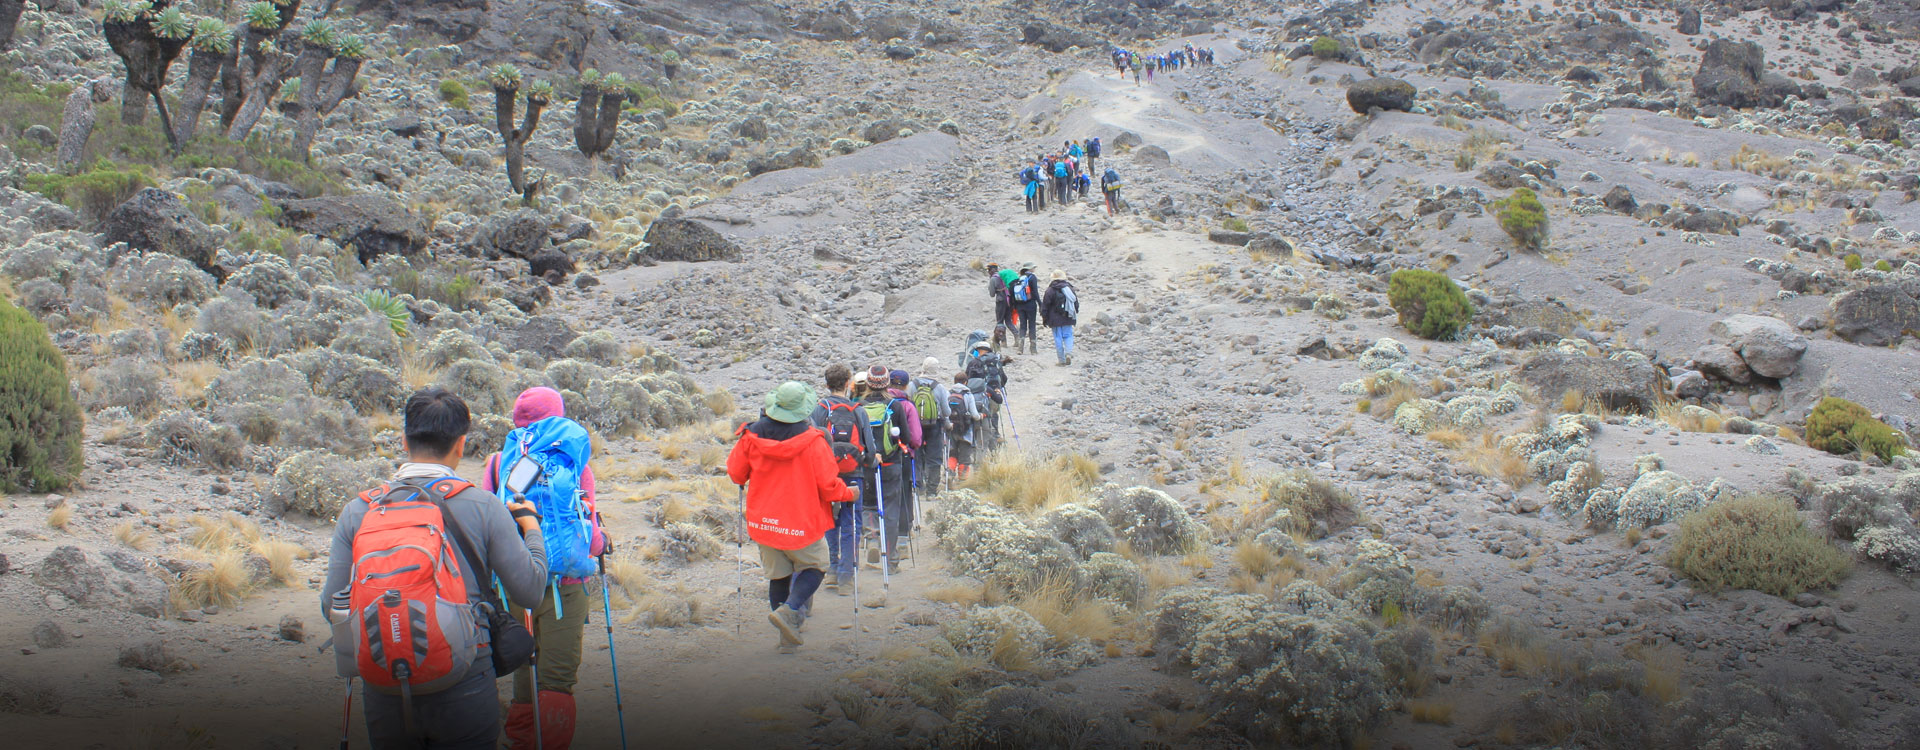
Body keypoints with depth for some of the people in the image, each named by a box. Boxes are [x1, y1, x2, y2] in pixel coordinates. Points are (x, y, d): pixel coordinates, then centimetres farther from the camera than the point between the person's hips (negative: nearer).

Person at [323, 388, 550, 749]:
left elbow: (332, 607, -1)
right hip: (464, 690, -2)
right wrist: (530, 526, 14)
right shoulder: (482, 506, -6)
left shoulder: (357, 511, -1)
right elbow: (530, 592, -4)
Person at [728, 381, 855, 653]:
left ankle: (788, 635, 17)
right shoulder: (813, 440, -15)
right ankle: (789, 610, -8)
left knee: (778, 574, 17)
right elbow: (828, 485, -13)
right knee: (814, 567, 16)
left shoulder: (753, 435, -5)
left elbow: (736, 473, 6)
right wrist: (848, 493, 7)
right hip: (801, 522, -4)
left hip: (763, 520, 4)